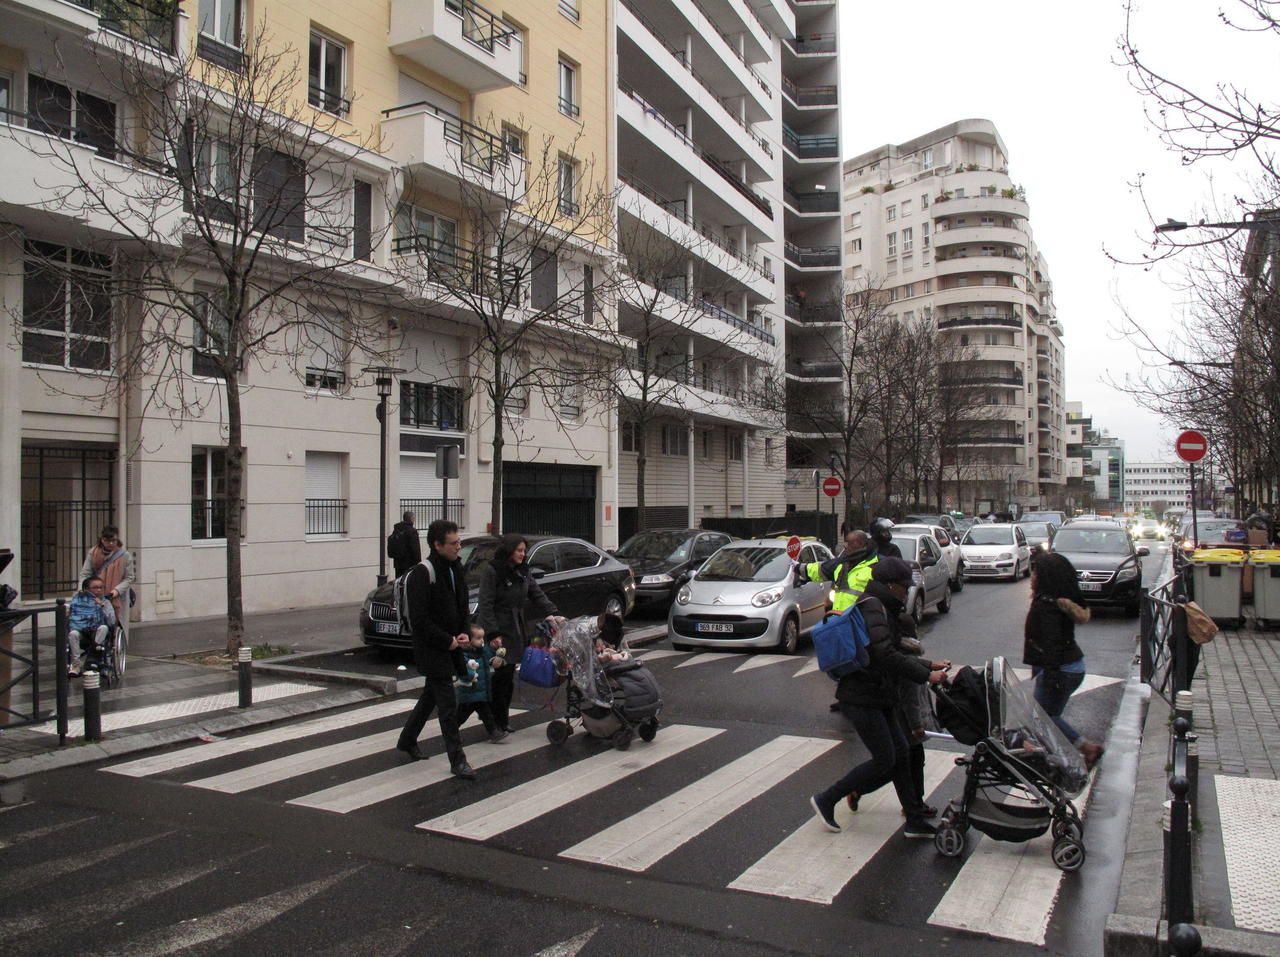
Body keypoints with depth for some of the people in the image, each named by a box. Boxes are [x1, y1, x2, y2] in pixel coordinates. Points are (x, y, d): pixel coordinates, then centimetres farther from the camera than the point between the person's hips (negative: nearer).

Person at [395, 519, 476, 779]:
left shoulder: (455, 569, 8)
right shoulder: (422, 574, -18)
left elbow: (463, 606, 17)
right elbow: (419, 619, -21)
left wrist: (465, 633, 0)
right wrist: (448, 641, -17)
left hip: (450, 647, 8)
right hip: (431, 650, -8)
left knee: (431, 696, 20)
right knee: (448, 703, -6)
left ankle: (407, 741, 38)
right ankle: (457, 760, 0)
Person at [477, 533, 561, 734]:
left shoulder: (523, 571, 11)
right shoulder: (491, 571, -9)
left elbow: (538, 596, 10)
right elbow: (486, 605, -13)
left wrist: (553, 614, -4)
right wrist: (492, 633, -20)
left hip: (516, 630, 6)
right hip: (497, 629, -6)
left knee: (509, 676, 9)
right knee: (500, 676, -7)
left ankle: (503, 718, 20)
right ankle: (497, 721, 3)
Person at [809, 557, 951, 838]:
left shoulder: (878, 607, 18)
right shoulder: (872, 606, -15)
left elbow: (892, 655, 23)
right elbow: (886, 654, -25)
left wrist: (929, 665, 15)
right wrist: (926, 675, -19)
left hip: (878, 697, 10)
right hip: (861, 697, -10)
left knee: (900, 755, 11)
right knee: (884, 761, -5)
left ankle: (914, 820, 18)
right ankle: (826, 800, 6)